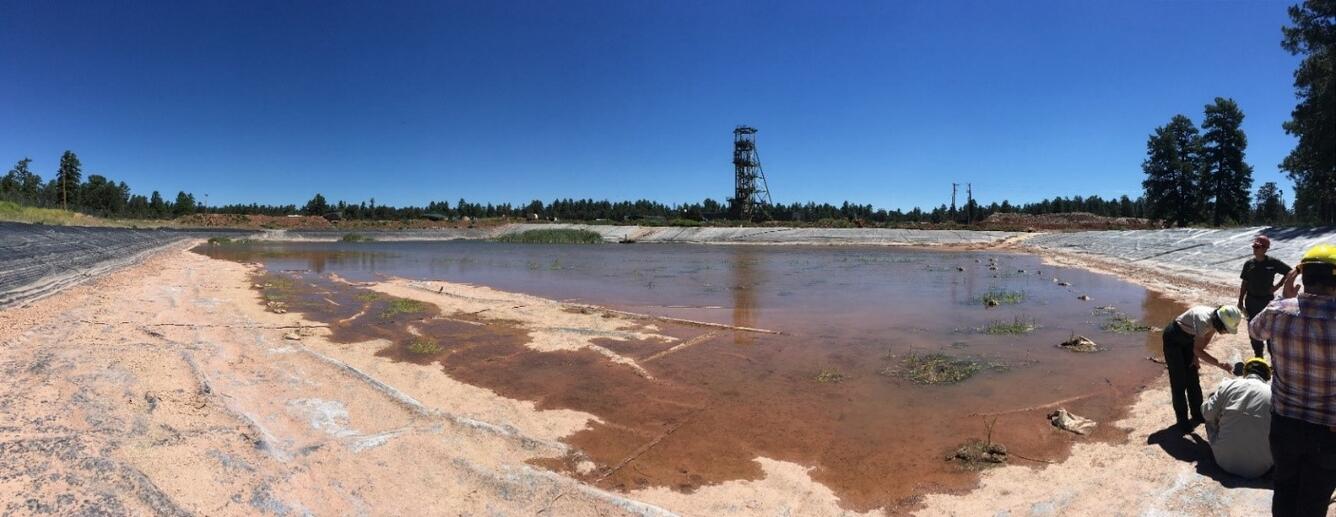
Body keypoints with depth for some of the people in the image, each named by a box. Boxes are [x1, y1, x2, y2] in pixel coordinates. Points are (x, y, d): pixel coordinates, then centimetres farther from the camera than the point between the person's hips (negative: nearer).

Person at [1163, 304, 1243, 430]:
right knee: (1179, 382, -3)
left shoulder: (1216, 319, -17)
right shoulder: (1204, 321, -38)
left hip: (1188, 339, 7)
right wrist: (1219, 364, -34)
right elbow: (1197, 349, -31)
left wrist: (1196, 356, -4)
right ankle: (1182, 420, 6)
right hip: (1173, 339, -7)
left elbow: (1207, 338, 3)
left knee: (1193, 379, 11)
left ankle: (1198, 414, 25)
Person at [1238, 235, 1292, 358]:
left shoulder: (1273, 263, -10)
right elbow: (1244, 283, 3)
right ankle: (1258, 356, 27)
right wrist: (1240, 301, 2)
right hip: (1251, 301, 2)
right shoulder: (1248, 264, -3)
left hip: (1267, 300, -2)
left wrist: (1278, 285, -6)